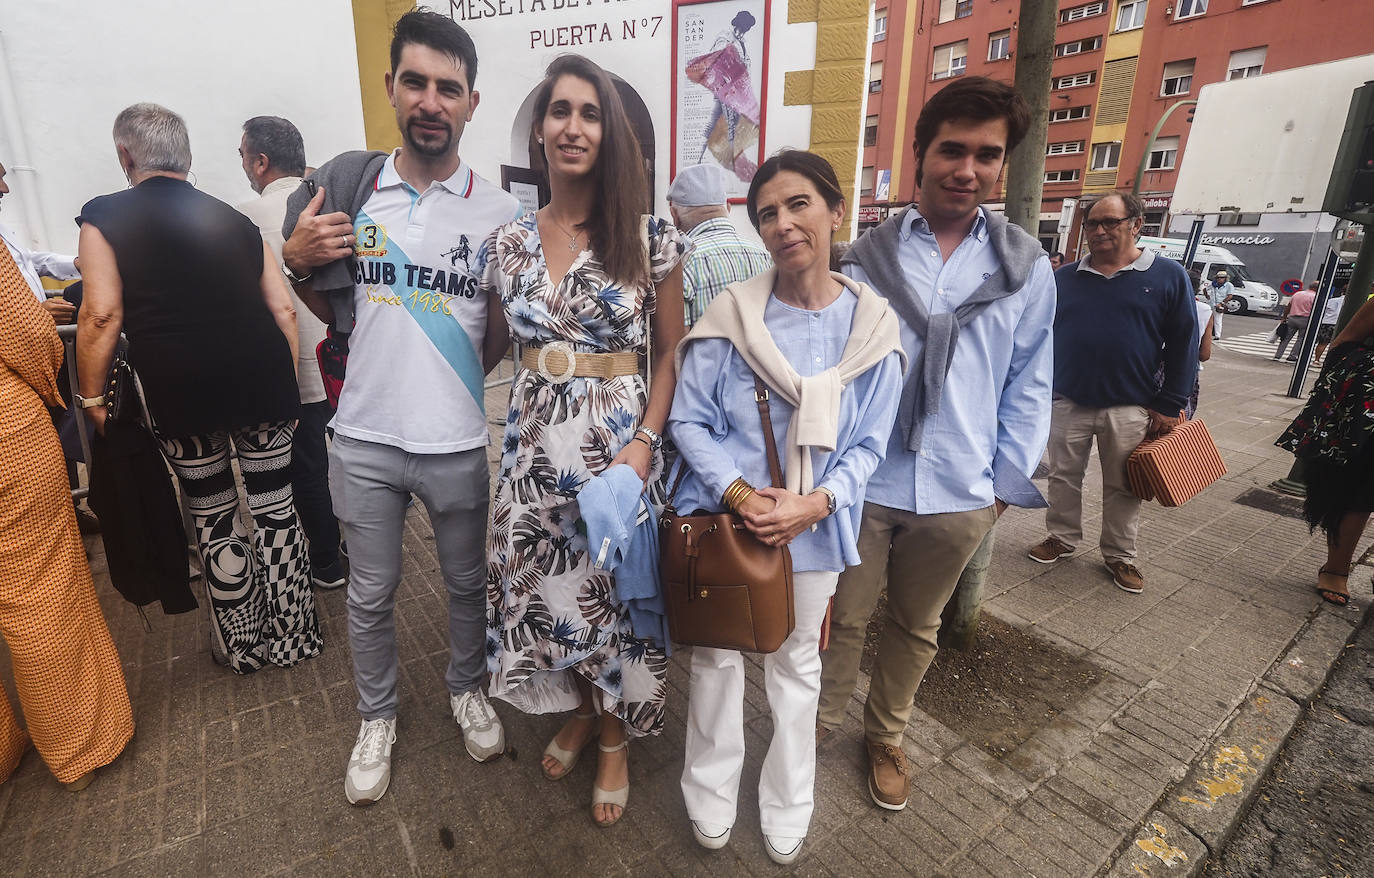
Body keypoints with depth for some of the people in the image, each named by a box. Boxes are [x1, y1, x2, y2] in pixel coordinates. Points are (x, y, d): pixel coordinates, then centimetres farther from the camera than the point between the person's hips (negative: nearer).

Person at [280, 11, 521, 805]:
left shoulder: (500, 213, -5)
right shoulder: (348, 187, 2)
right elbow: (338, 313, 11)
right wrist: (296, 262, -7)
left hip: (459, 444, -1)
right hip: (365, 439, 2)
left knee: (469, 583, 18)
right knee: (371, 593, 17)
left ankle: (467, 687, 45)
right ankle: (378, 716, 42)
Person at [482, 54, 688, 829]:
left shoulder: (650, 238, -4)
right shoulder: (511, 242, 4)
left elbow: (669, 353, -3)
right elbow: (495, 346, 13)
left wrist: (645, 442, -14)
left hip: (619, 440, -3)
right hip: (535, 443, 3)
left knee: (611, 588, 10)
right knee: (546, 586, 14)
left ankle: (614, 739, 37)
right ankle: (577, 710, 44)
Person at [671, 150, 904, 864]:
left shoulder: (874, 325, -5)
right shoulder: (733, 311, -9)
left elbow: (867, 444, -2)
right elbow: (689, 420, -8)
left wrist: (816, 503, -18)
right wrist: (737, 492, -21)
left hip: (813, 526, 1)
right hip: (724, 516, -1)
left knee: (796, 661, 19)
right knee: (716, 653, 14)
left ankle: (786, 808, 43)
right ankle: (711, 797, 40)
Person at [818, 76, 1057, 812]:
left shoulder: (1026, 267, 2)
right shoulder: (866, 259, -3)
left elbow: (1027, 384, 7)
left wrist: (1008, 479, 4)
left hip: (960, 493, 2)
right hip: (864, 483, -1)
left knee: (915, 627, 20)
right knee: (842, 619, 13)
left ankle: (885, 738, 44)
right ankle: (817, 725, 39)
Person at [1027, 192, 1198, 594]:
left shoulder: (1168, 277, 0)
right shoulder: (1064, 277, 5)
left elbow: (1183, 346, 0)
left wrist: (1169, 405, -4)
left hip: (1130, 410, -1)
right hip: (1068, 403, 2)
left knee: (1123, 488, 10)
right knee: (1063, 478, 11)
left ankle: (1120, 555, 25)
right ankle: (1062, 538, 29)